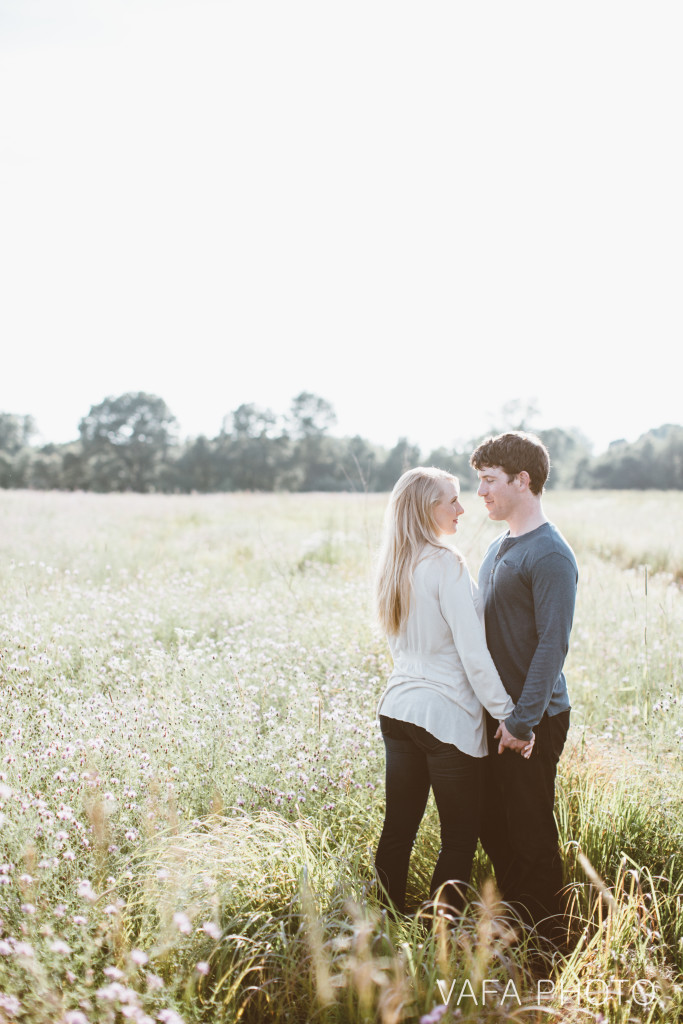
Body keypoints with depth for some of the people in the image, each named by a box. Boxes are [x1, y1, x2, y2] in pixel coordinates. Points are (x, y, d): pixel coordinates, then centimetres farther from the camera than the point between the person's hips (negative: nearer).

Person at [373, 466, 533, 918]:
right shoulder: (446, 565, -15)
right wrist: (507, 714, -13)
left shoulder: (394, 566, 9)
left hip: (398, 707, 8)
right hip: (446, 717, -7)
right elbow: (473, 652, -17)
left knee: (399, 829, 14)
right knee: (460, 837, 4)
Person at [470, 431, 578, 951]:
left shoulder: (550, 555, -16)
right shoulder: (499, 547, 12)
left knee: (532, 838, 2)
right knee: (494, 829, 15)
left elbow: (552, 645, -20)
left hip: (532, 721, -8)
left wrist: (522, 721, -20)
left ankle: (546, 946, 17)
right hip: (493, 714, 8)